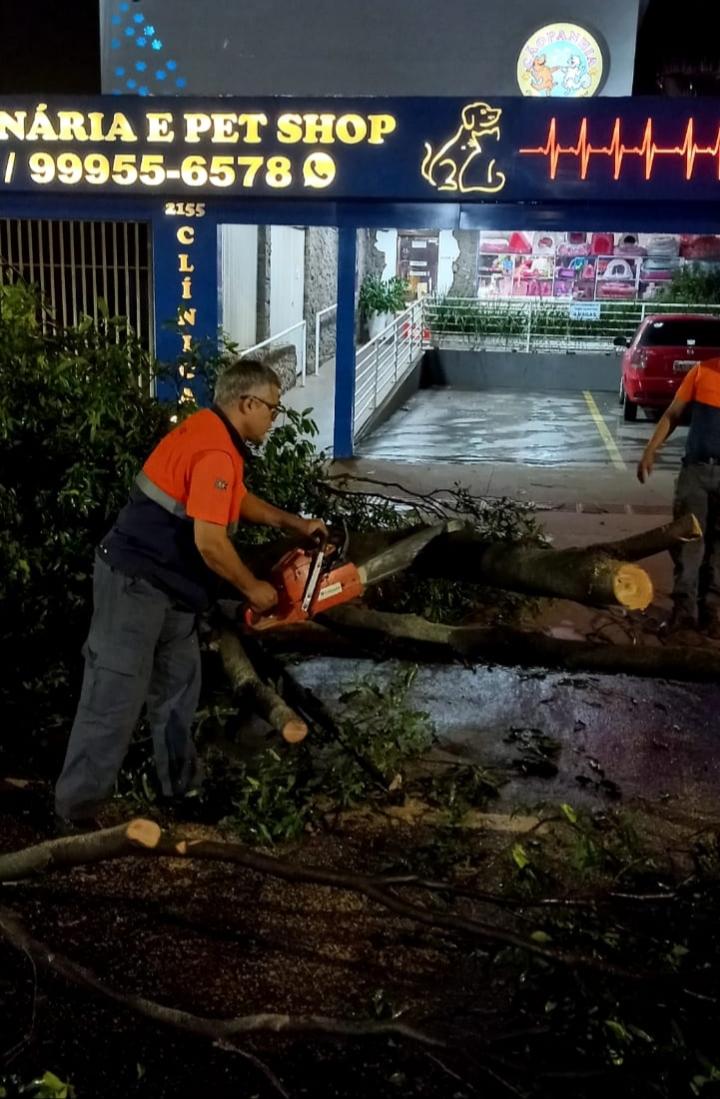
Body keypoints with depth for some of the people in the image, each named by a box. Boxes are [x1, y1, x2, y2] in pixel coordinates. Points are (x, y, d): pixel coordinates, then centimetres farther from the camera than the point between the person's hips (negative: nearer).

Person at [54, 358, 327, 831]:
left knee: (178, 686, 18)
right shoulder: (216, 451, -22)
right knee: (116, 697, -4)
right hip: (136, 585, -11)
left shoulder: (212, 433, 10)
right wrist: (252, 588, -10)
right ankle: (77, 811, 6)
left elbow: (238, 500, 26)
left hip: (165, 584, 11)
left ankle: (181, 785, 31)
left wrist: (294, 524, 21)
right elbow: (210, 543, -26)